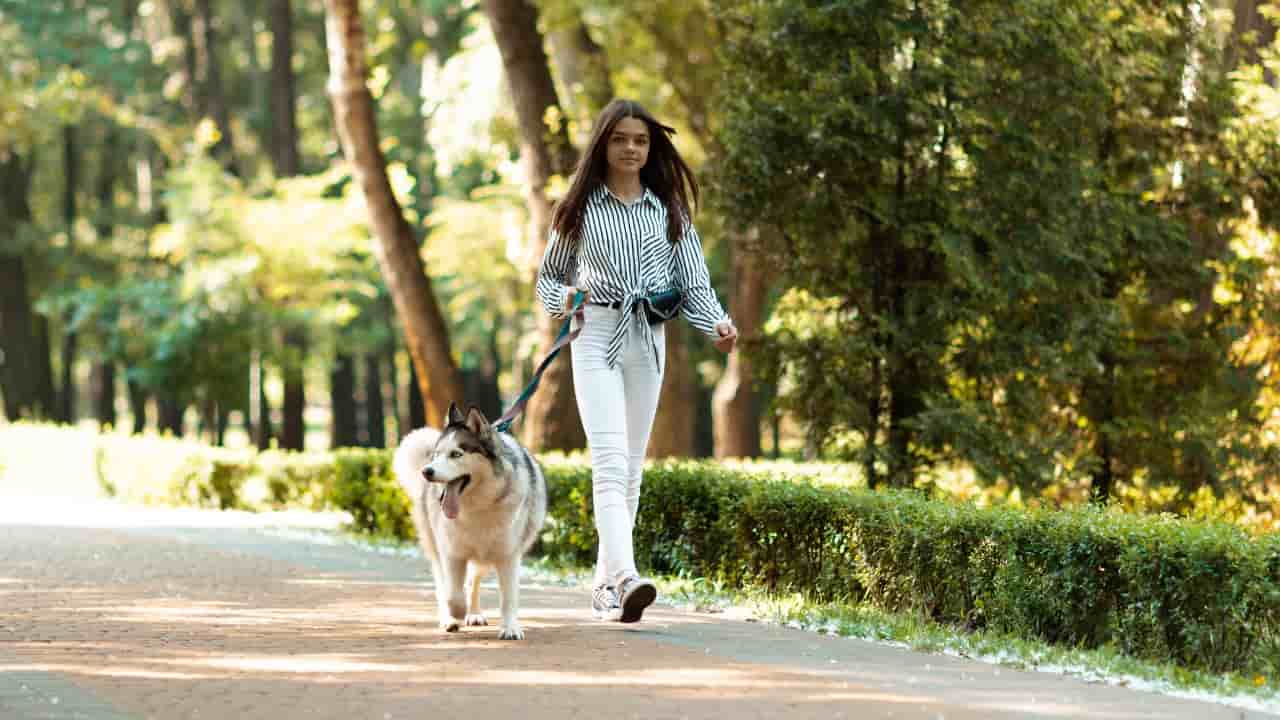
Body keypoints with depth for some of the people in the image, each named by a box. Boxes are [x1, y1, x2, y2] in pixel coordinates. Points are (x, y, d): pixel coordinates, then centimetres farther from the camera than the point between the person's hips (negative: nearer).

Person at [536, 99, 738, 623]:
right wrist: (562, 300, -8)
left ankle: (605, 584, 17)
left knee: (632, 464, 7)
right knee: (610, 458, -18)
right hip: (596, 336, -3)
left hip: (648, 339, 3)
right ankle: (625, 579, -33)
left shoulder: (669, 209, 10)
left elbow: (694, 282, 7)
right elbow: (549, 275, 15)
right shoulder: (581, 207, 6)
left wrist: (717, 325, -12)